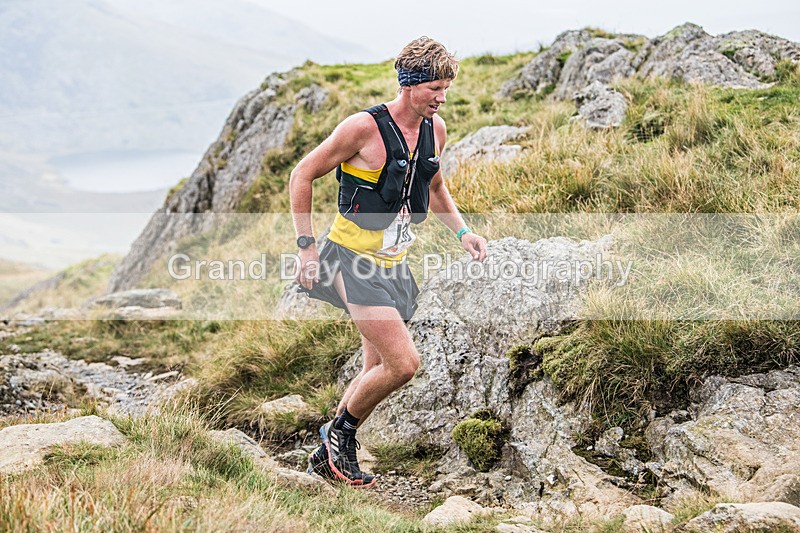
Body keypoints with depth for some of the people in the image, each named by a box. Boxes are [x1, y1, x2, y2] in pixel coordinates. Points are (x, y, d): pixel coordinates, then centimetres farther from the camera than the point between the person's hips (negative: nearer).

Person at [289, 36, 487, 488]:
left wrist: (463, 232, 9)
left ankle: (327, 457, 30)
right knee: (404, 363, -17)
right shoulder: (364, 128, -17)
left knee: (379, 370, 12)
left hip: (394, 264, 8)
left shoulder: (436, 130, 4)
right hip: (353, 261, -8)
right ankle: (340, 431, 7)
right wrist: (307, 246, -13)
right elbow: (303, 175, -9)